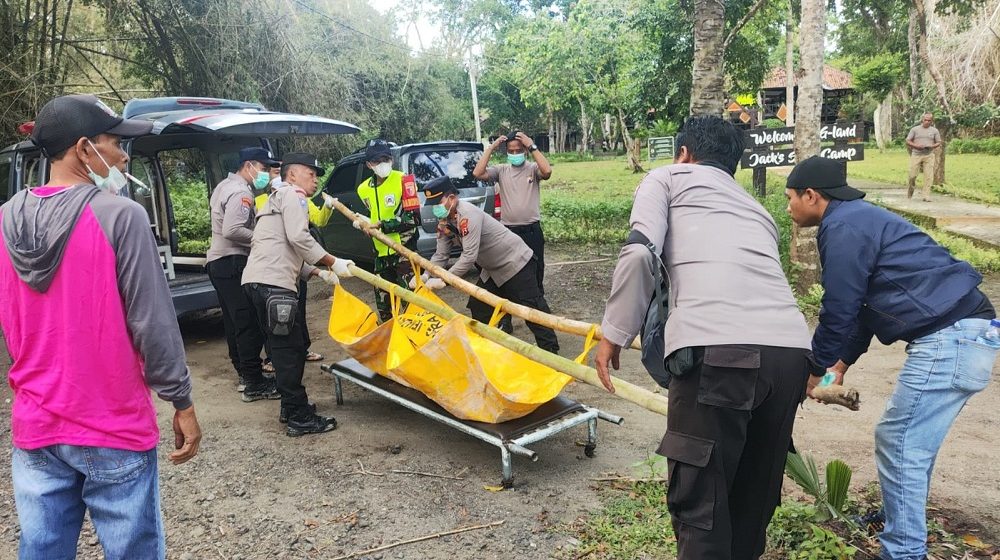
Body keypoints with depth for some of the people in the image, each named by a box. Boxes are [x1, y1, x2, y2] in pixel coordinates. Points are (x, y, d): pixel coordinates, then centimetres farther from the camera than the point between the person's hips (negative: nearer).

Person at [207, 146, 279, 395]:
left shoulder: (225, 186, 19)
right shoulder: (241, 192, -15)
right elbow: (232, 231, -26)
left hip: (218, 261, 11)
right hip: (232, 262, -11)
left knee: (234, 322, 14)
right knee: (249, 323, -10)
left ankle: (245, 373, 23)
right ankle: (255, 384, -10)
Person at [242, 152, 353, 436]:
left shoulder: (277, 200, 33)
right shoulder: (292, 194, 1)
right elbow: (299, 238, -14)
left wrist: (318, 272, 16)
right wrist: (333, 262, -7)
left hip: (259, 281, 10)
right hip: (272, 283, -10)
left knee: (287, 348, 16)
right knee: (289, 350, -7)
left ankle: (291, 407, 24)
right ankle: (300, 418, -2)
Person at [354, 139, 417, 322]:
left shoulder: (403, 181, -10)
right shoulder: (364, 189, 8)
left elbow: (412, 219, -16)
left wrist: (382, 225, -19)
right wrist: (363, 223, 3)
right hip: (381, 253, 6)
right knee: (383, 303, 14)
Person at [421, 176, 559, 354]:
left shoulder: (467, 214, -29)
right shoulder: (445, 223, -1)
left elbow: (469, 256, -33)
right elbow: (440, 255, 1)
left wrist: (443, 280, -31)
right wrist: (425, 276, -16)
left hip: (516, 262, -9)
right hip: (492, 270, 9)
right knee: (478, 308, 11)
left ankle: (551, 353, -3)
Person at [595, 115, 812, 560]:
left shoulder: (668, 178, 18)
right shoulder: (755, 208, 34)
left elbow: (640, 253, -1)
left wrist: (614, 333, 7)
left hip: (718, 349, -7)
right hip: (791, 349, 7)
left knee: (699, 501, 4)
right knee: (755, 494, 21)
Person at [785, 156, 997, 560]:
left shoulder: (843, 228, -12)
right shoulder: (859, 218, 19)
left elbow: (839, 310, -10)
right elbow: (862, 303, 23)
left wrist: (816, 368, 4)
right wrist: (841, 363, 23)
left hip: (948, 338, -10)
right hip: (963, 330, 10)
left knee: (901, 448, -4)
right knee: (904, 443, 19)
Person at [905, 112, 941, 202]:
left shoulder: (934, 131, 9)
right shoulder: (915, 129, 6)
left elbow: (938, 142, 12)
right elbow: (908, 141, 4)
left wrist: (932, 146, -10)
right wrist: (916, 146, -14)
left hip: (929, 156, 1)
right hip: (916, 155, -1)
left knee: (928, 176, -6)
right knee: (912, 175, -2)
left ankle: (926, 196, -5)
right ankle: (910, 191, 23)